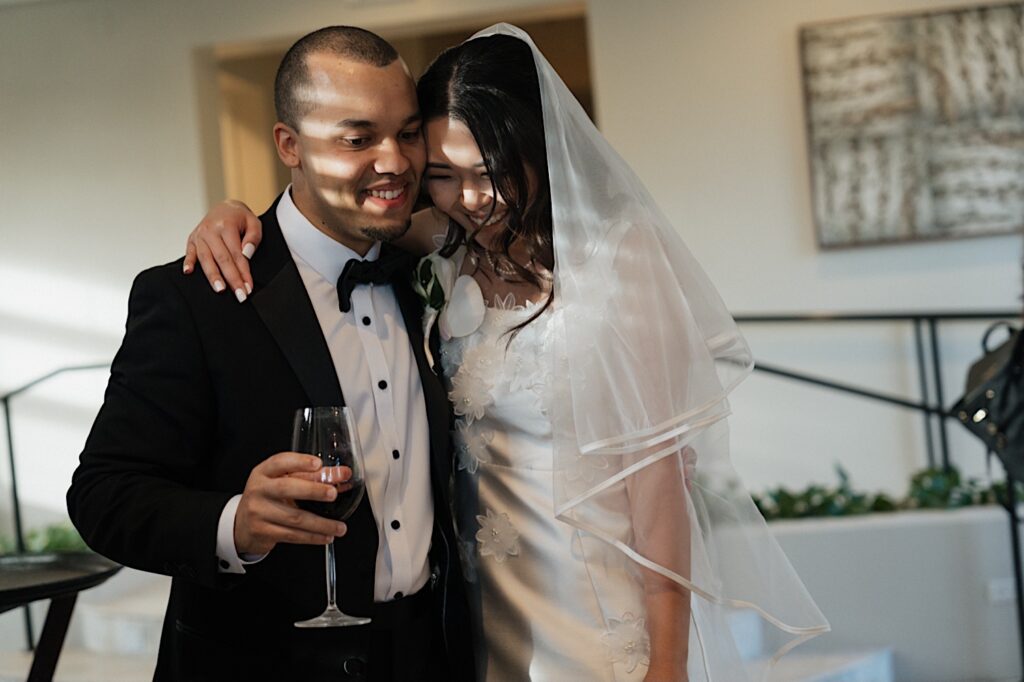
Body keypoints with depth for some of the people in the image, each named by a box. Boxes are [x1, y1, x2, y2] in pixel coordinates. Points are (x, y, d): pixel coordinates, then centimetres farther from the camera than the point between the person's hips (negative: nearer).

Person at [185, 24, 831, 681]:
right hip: (486, 601, 5)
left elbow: (658, 469, -15)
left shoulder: (616, 258, -15)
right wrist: (236, 214, -11)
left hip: (601, 616, -5)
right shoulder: (448, 248, 0)